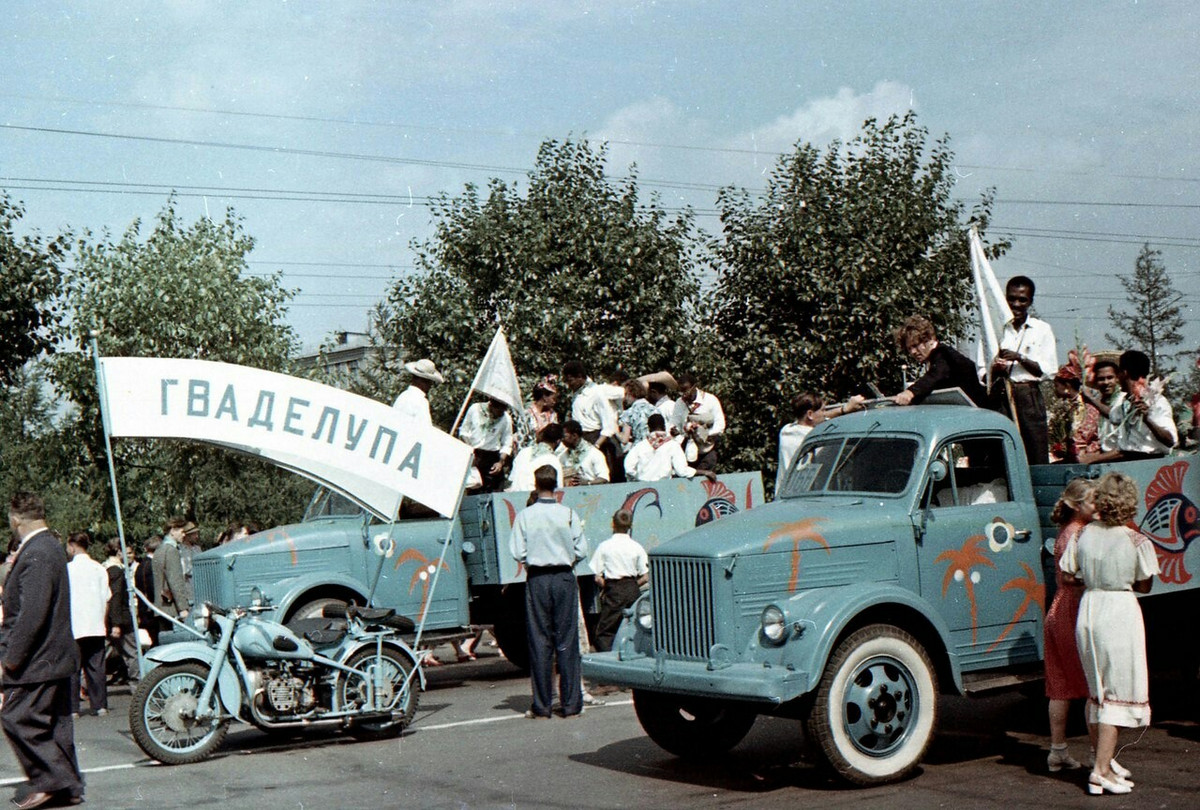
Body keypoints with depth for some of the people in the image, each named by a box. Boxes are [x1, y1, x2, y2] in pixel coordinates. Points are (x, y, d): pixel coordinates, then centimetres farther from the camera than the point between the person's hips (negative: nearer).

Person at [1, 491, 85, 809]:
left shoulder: (36, 554, -20)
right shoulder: (50, 545, 13)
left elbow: (32, 613, -25)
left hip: (36, 659, -10)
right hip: (56, 654, 10)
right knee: (55, 722, 13)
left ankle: (51, 780, 0)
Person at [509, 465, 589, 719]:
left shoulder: (525, 515, -5)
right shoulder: (569, 514, -3)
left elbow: (518, 553, -8)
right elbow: (581, 551, -2)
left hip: (537, 579, 0)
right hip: (564, 577, 0)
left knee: (539, 641, 4)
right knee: (567, 640, 5)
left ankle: (542, 705, 6)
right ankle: (571, 704, 5)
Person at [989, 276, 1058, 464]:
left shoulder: (1042, 329, 9)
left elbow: (1047, 370, 2)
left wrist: (1019, 358, -9)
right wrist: (995, 370, -12)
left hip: (1028, 395, -1)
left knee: (1036, 457, -7)